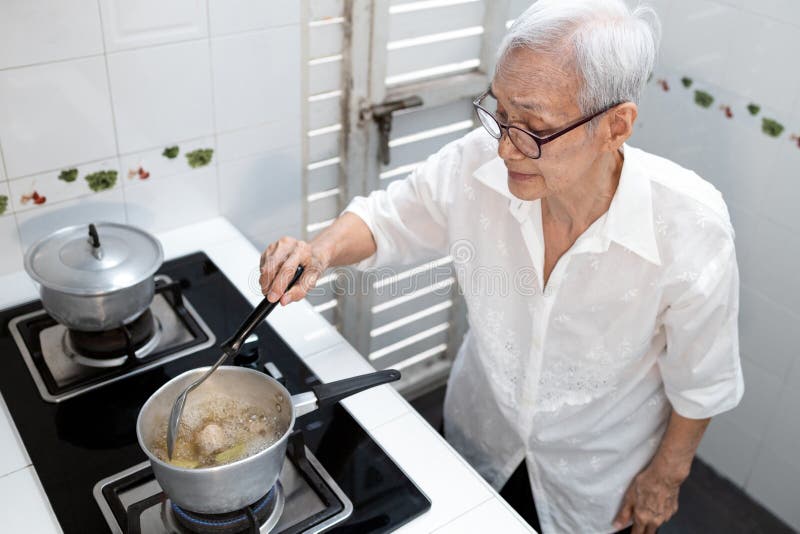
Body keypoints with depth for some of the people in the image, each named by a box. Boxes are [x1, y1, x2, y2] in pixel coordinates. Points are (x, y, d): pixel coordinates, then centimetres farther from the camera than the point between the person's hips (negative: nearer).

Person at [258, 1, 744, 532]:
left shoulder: (689, 228, -32)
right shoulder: (477, 163, -27)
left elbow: (701, 379, -15)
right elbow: (388, 218, -8)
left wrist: (668, 473, -2)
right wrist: (322, 250, -28)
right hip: (480, 431, 3)